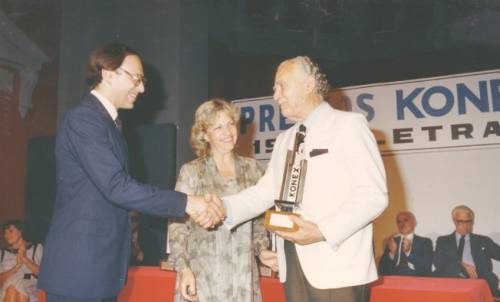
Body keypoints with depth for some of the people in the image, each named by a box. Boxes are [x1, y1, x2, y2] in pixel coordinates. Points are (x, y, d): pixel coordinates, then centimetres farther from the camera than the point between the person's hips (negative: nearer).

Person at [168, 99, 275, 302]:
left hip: (244, 273, 3)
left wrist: (262, 248, 1)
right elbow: (177, 226, -4)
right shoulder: (191, 172, -4)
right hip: (203, 274, -3)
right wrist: (183, 268, -13)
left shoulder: (251, 168, 6)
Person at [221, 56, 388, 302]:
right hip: (294, 264, 6)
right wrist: (224, 208, -8)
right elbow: (266, 191, 9)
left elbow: (374, 195, -11)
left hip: (337, 265, -6)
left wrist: (322, 231, -20)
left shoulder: (349, 125, -3)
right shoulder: (284, 140, 19)